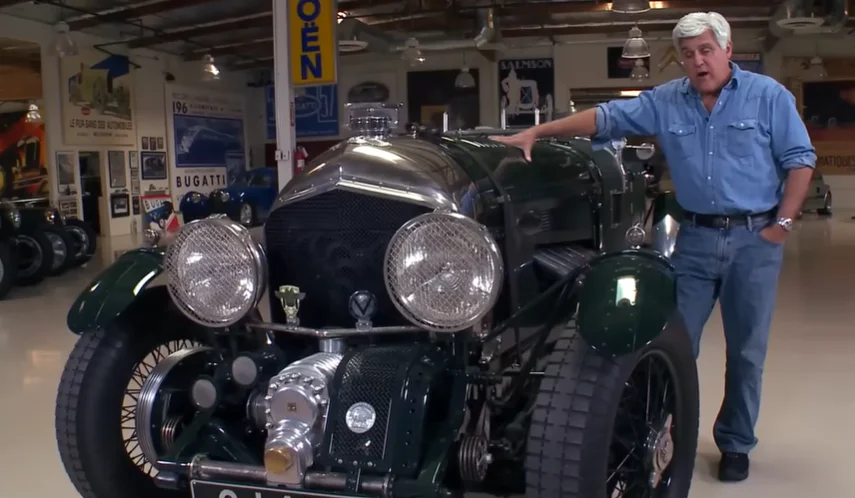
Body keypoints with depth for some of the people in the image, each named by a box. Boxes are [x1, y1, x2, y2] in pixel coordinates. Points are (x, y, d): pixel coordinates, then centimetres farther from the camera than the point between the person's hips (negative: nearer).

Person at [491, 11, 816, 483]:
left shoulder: (769, 96, -1)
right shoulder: (665, 101, 4)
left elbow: (800, 161, 0)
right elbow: (604, 117, -2)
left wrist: (782, 223, -7)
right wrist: (537, 131, -11)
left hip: (754, 238, -2)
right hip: (695, 237, 2)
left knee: (746, 350, 8)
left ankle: (735, 443, 24)